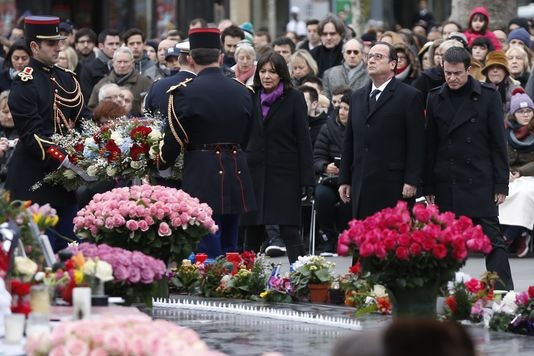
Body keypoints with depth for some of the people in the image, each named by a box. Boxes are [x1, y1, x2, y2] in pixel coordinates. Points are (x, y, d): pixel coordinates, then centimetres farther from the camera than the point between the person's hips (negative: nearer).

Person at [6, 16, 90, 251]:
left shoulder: (67, 79, 13)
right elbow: (32, 135, -17)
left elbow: (83, 120, 12)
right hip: (36, 178, -7)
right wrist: (66, 162, -24)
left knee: (68, 247, 8)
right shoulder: (24, 84, -11)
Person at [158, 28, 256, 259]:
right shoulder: (242, 91, 6)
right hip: (236, 177, 5)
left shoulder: (184, 92, -9)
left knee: (208, 251, -4)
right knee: (230, 250, 13)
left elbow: (174, 140, -4)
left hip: (201, 178, -5)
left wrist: (161, 165, 14)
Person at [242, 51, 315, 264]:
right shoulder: (251, 98, 10)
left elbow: (303, 139, -4)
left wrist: (306, 178, -10)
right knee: (252, 230, 7)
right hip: (255, 172, 4)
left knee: (288, 229, -10)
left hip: (285, 173, -4)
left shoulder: (294, 99, -1)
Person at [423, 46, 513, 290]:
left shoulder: (488, 96, 0)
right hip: (446, 184, 3)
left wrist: (501, 184, -4)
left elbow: (498, 144, 0)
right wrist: (428, 185, 6)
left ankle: (503, 290, -3)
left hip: (479, 183, -3)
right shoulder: (435, 98, 7)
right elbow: (430, 145, 9)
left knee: (492, 237, -4)